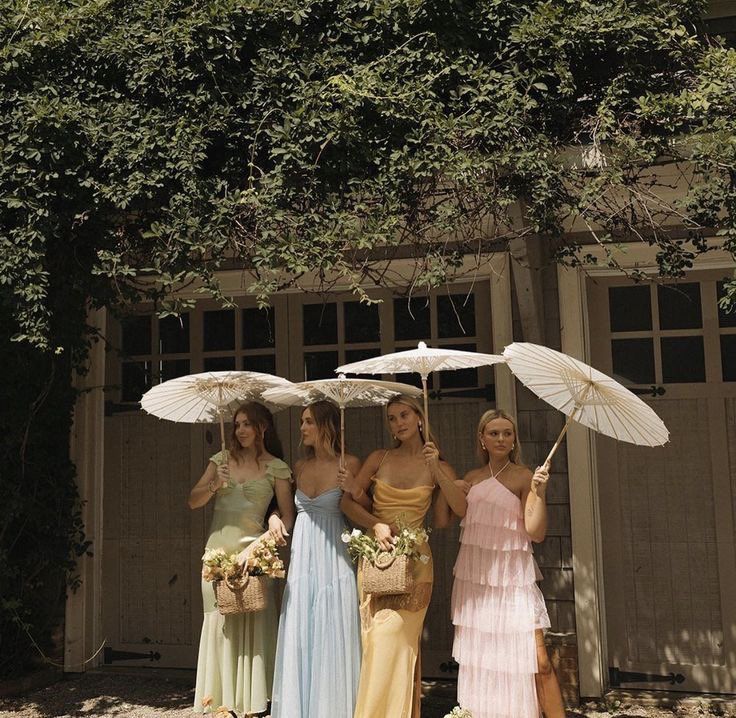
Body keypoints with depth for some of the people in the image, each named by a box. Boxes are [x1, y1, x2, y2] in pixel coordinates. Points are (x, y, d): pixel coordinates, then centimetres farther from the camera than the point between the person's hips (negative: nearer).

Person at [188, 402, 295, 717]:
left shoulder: (276, 468, 2)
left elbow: (288, 514, 2)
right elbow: (193, 500, 7)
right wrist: (214, 485, -11)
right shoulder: (222, 459, 9)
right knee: (219, 621, 2)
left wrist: (276, 521, -20)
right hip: (218, 549, 2)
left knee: (252, 622, -2)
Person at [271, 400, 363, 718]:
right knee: (298, 642, 9)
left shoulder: (349, 464, -5)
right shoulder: (300, 466, 9)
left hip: (333, 560, -5)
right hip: (301, 558, 5)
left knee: (331, 642, 1)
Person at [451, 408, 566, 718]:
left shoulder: (524, 477, -2)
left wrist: (539, 491, -22)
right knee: (477, 658, 9)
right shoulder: (471, 478, 10)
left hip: (512, 578, -4)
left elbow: (536, 532, -9)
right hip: (474, 577, 4)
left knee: (539, 661, -7)